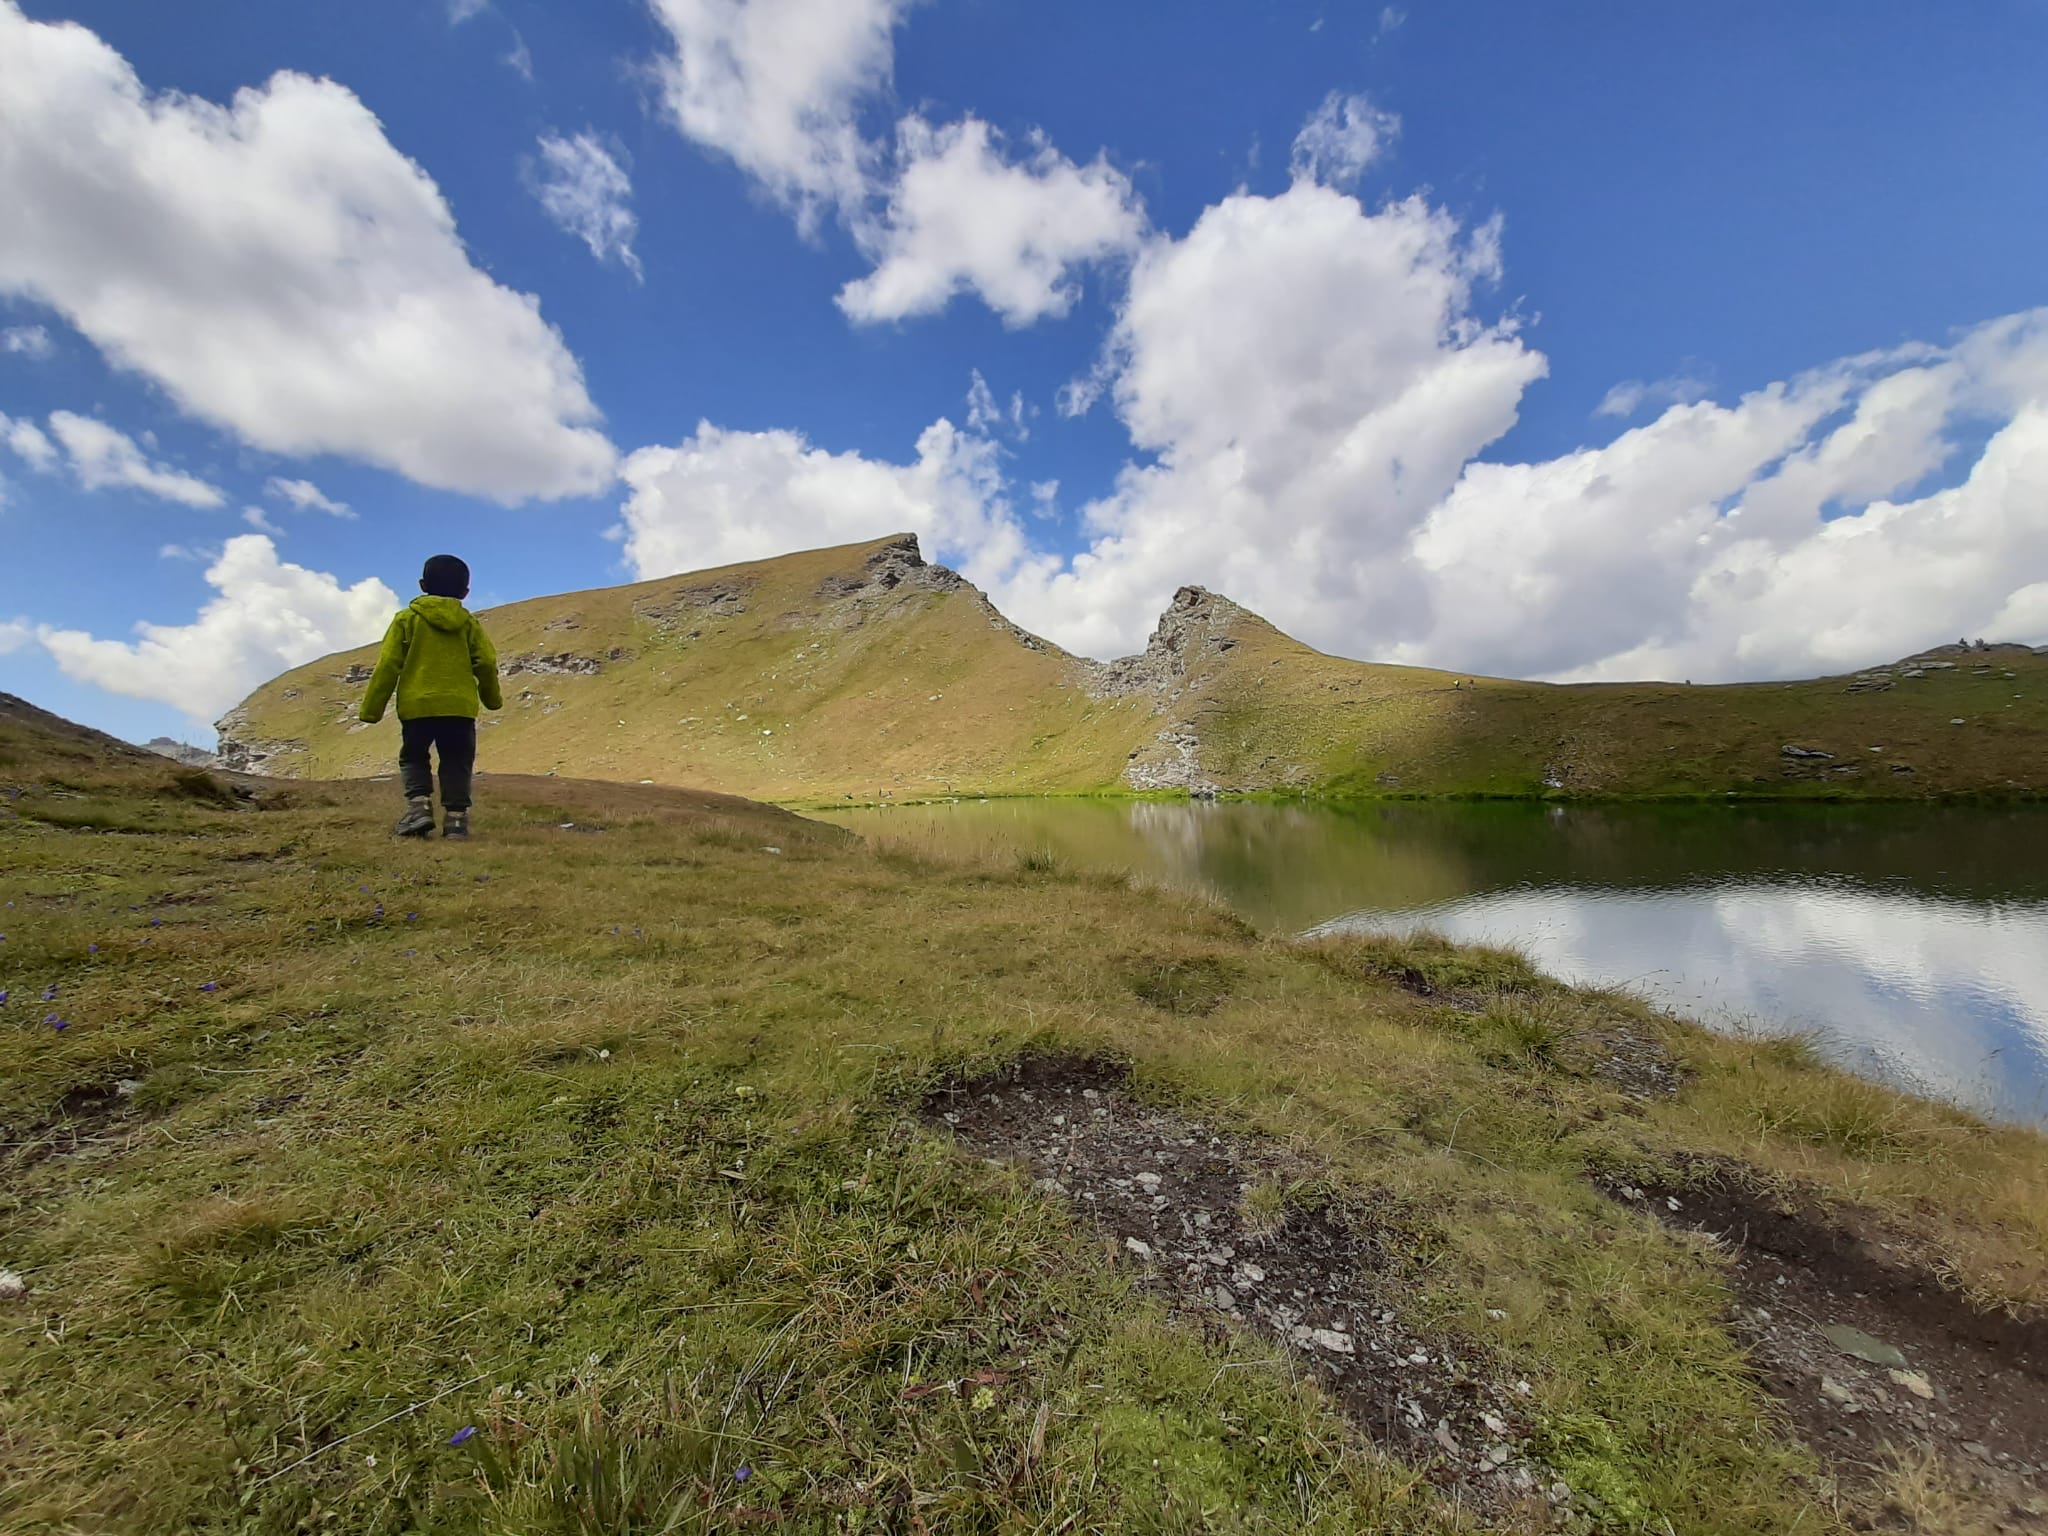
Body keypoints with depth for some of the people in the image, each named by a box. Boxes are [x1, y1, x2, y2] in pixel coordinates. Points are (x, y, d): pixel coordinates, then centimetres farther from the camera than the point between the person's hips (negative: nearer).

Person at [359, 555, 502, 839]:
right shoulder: (469, 623, 7)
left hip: (416, 706, 0)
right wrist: (492, 698, 19)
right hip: (460, 707, 1)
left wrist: (371, 708, 5)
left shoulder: (407, 618, 4)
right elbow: (486, 662, 2)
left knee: (413, 758, 16)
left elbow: (388, 664, 0)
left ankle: (419, 805, -4)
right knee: (456, 764, 6)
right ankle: (455, 818, -3)